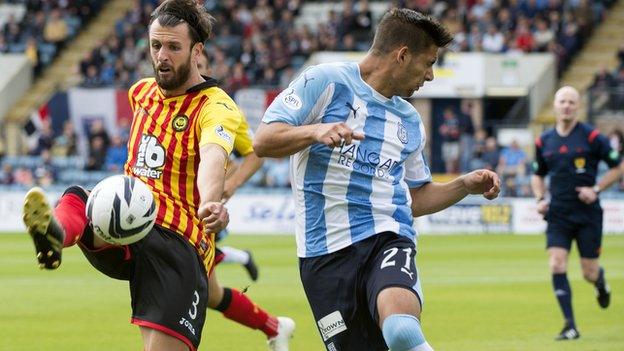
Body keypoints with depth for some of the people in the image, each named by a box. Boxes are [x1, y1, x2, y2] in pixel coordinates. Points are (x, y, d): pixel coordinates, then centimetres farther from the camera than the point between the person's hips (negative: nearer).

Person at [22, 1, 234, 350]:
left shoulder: (215, 106, -5)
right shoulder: (141, 92, 17)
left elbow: (213, 156, -29)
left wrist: (210, 204, -49)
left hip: (180, 243, -4)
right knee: (77, 199, -31)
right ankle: (56, 232, -65)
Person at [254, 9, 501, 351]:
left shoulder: (410, 120, 20)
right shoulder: (325, 81, 1)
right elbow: (263, 141, -5)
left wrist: (465, 185, 16)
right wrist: (315, 132, -21)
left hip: (388, 237, 2)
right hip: (325, 252, -2)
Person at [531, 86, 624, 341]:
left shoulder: (591, 137, -6)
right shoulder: (544, 142, 5)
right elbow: (538, 175, 21)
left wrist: (596, 189, -11)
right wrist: (540, 199, 3)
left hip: (588, 214, -2)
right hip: (558, 215, 3)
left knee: (589, 273, 2)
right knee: (556, 266, -15)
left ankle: (600, 281, 42)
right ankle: (570, 326, -9)